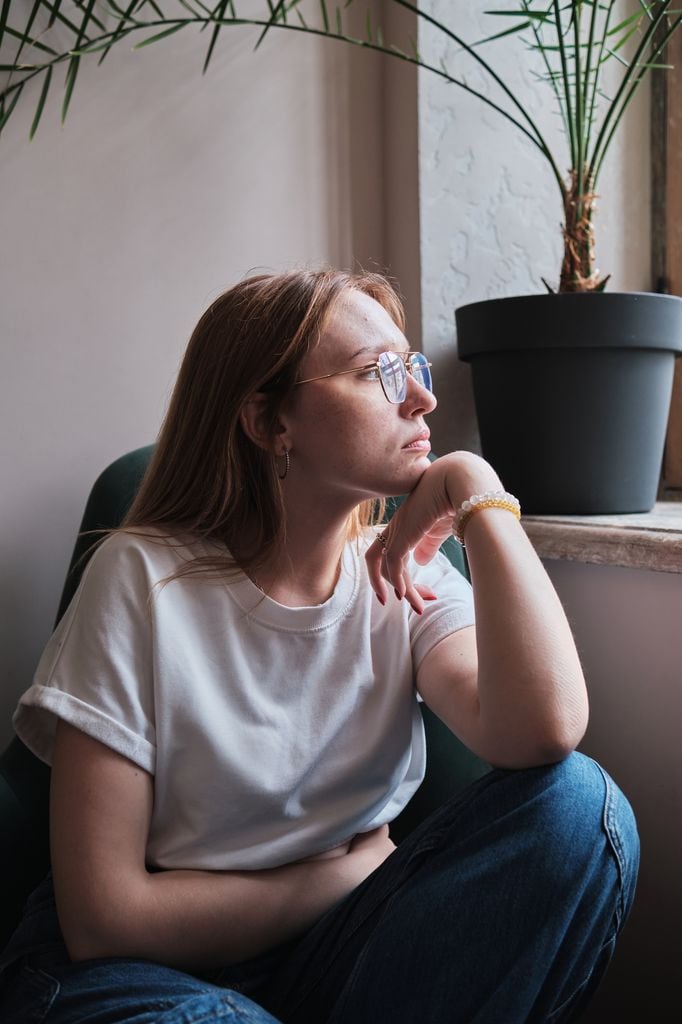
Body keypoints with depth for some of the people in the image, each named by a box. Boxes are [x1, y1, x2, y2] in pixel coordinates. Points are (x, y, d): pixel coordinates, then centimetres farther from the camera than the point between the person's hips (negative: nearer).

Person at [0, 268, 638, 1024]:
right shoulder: (144, 578, -14)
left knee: (580, 805, -19)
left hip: (333, 947, 5)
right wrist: (348, 871, -10)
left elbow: (543, 734, -24)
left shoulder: (407, 576, -2)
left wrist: (479, 495, -20)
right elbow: (105, 915, -15)